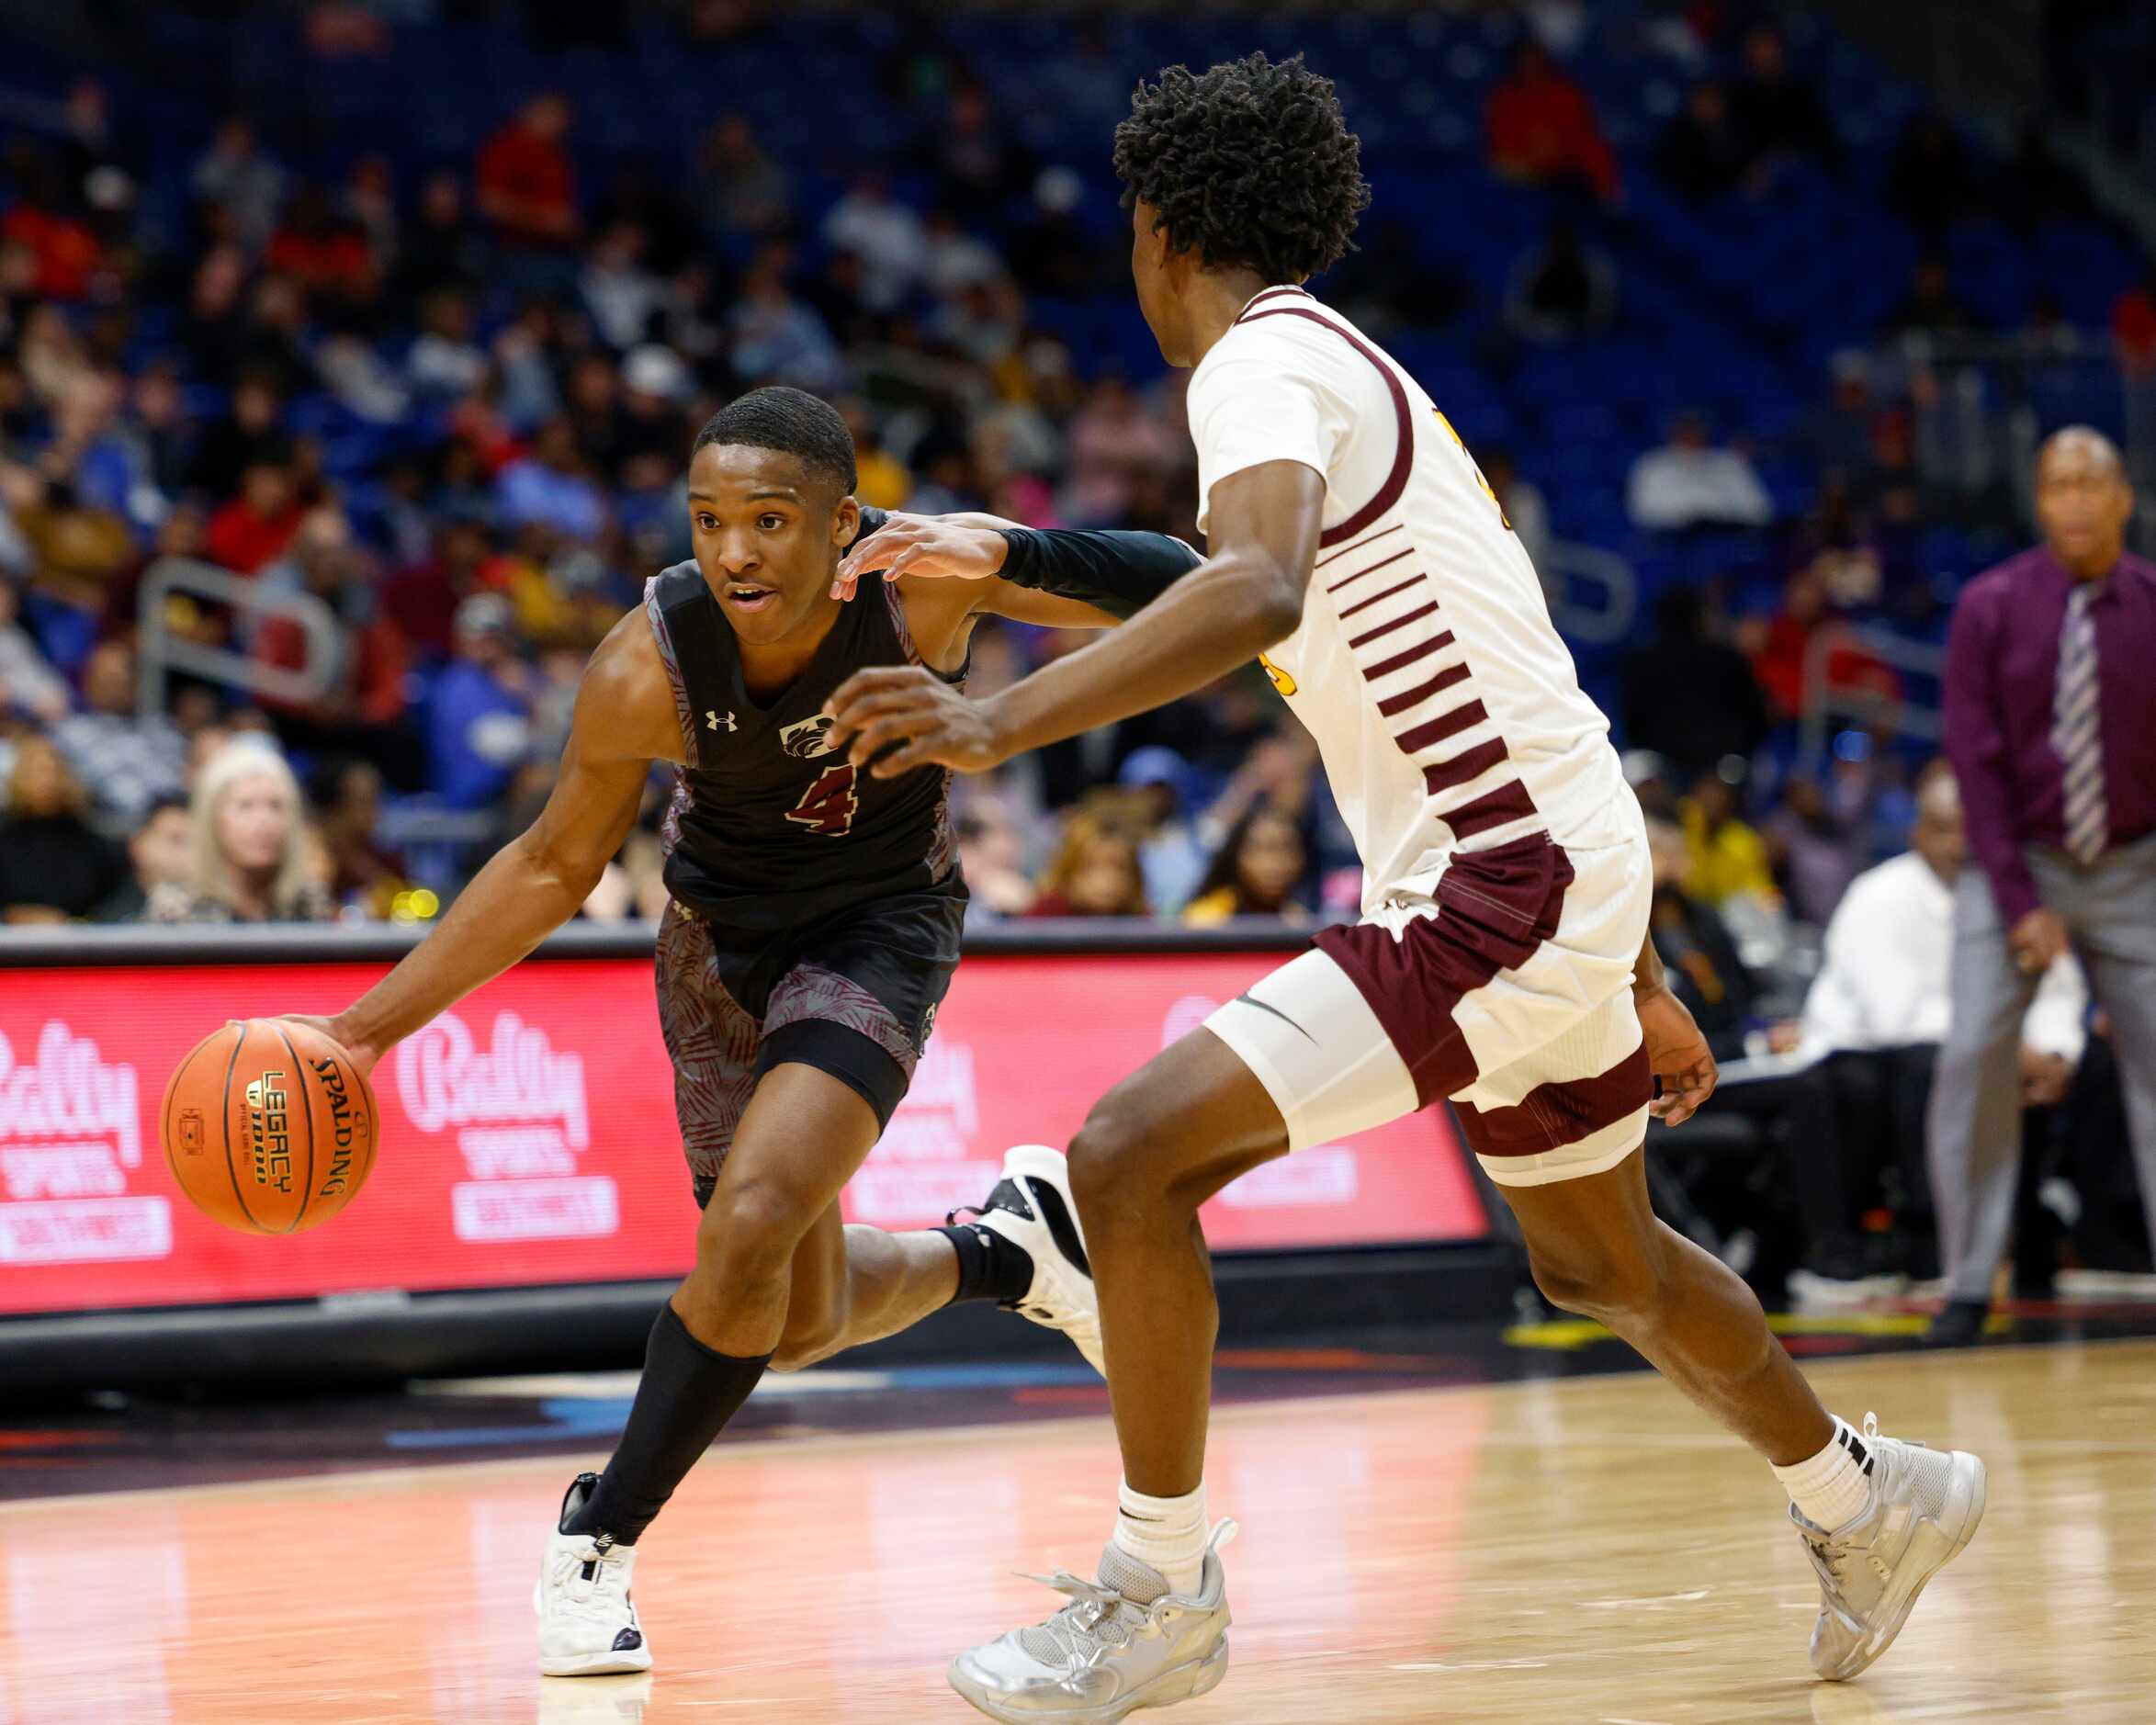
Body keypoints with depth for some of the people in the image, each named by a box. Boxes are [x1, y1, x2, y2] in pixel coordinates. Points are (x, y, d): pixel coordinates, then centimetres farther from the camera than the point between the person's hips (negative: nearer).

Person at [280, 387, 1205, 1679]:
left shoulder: (918, 583, -30)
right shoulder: (650, 667, -27)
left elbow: (1178, 595, -26)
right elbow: (555, 868, -11)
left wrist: (1013, 554, -46)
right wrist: (374, 1025, -15)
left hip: (882, 920, -2)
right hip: (723, 931, 2)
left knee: (754, 1222, -25)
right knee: (801, 1323, 9)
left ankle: (603, 1538, -7)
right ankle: (1005, 1246, 41)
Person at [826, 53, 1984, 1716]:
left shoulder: (1263, 365, -12)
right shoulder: (1356, 370, 19)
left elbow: (1259, 589, -36)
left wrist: (1000, 721, -43)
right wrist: (1640, 985, 28)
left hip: (1505, 891, -10)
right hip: (1561, 876, 10)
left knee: (1133, 1153, -14)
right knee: (1599, 1260, 29)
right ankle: (1872, 1499, 50)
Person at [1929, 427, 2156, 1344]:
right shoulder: (1991, 607, -7)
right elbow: (1975, 760, -7)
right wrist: (2021, 904, -11)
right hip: (2017, 864, -1)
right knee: (1975, 1057, -12)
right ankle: (1968, 1285, -4)